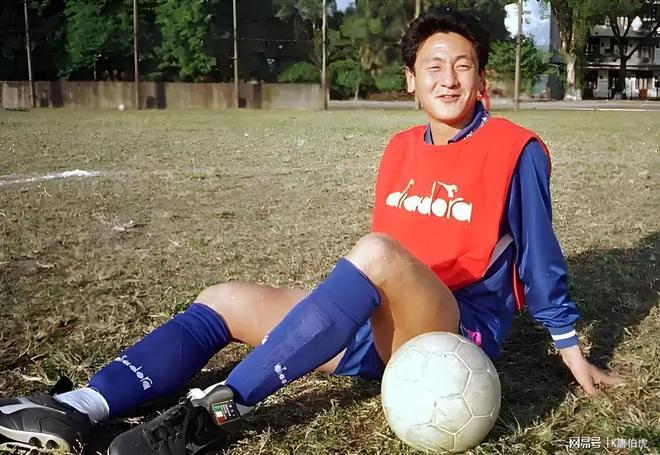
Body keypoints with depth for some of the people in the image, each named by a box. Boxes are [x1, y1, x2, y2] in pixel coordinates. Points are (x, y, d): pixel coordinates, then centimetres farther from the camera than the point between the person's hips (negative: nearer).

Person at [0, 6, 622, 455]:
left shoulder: (515, 150, -6)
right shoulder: (399, 150, 9)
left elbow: (539, 256, 0)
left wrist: (570, 348, 4)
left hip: (460, 332, -6)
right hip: (386, 326, 7)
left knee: (375, 252, -38)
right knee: (225, 300, -3)